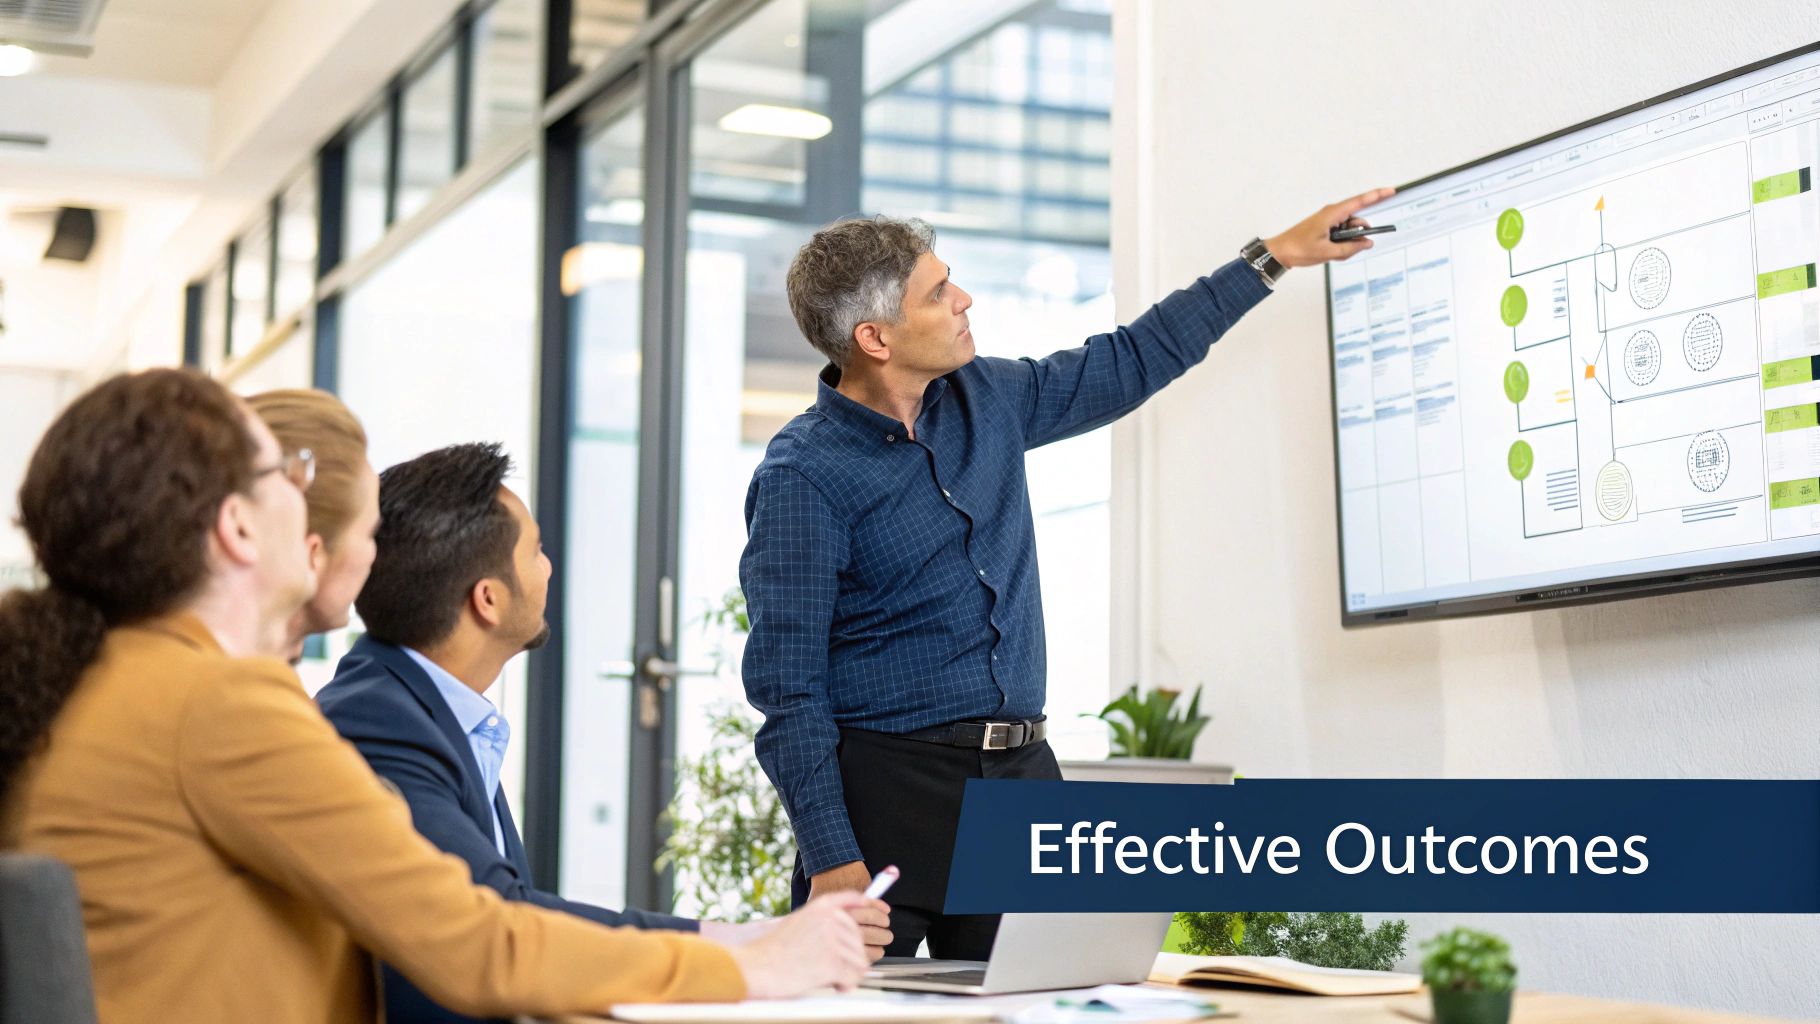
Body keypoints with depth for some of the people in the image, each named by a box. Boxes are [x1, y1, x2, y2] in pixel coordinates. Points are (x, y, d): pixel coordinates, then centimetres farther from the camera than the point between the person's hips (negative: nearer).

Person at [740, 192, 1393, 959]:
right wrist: (829, 860, -20)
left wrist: (1277, 256, 23)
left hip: (1020, 777, 6)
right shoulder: (803, 477, -12)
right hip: (890, 787, -6)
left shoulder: (984, 400, 8)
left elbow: (1130, 363, 22)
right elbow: (785, 687, -13)